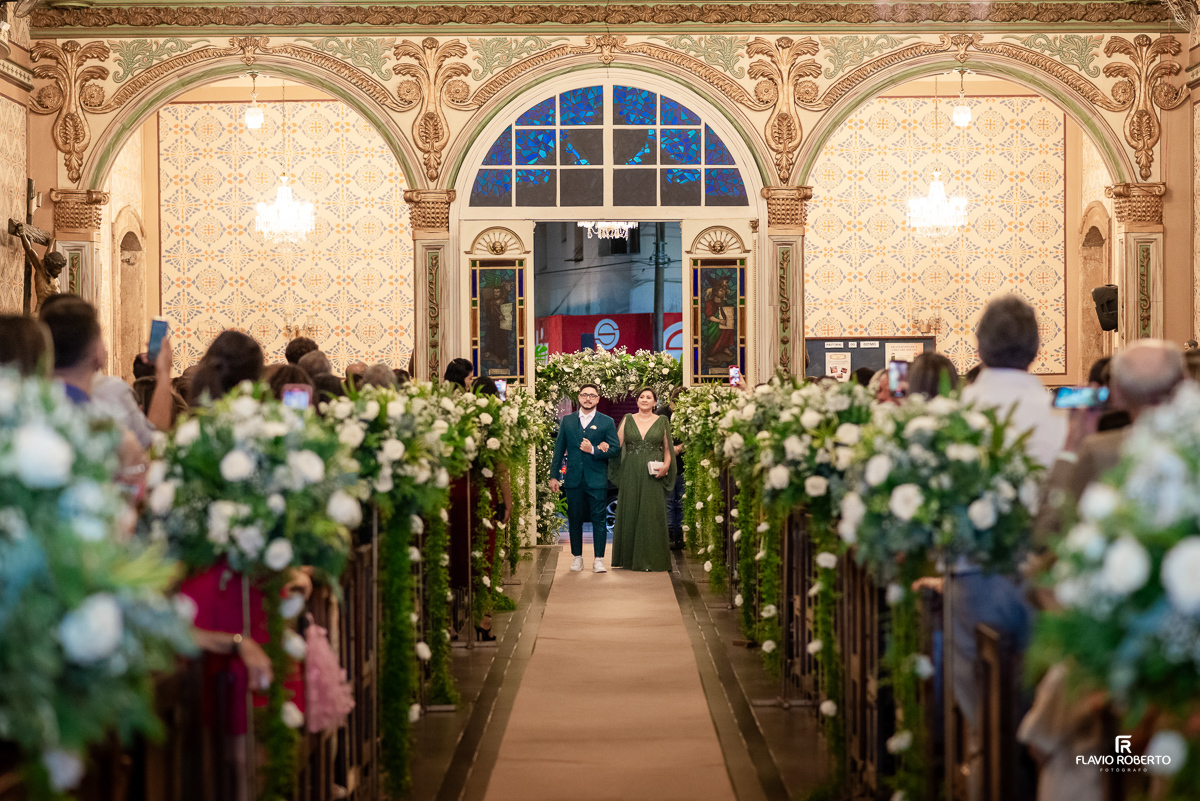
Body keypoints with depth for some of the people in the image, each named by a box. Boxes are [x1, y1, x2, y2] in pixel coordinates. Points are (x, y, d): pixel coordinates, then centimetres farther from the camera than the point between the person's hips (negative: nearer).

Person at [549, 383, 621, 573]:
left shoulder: (607, 422, 4)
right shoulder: (567, 421, 11)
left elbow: (616, 449, -1)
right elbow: (559, 450, 12)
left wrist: (594, 450, -14)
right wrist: (554, 476, 7)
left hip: (597, 480, -2)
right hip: (574, 479, 2)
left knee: (599, 520, -2)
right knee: (574, 520, 6)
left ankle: (599, 560, 3)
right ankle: (577, 557, 16)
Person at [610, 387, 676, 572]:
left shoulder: (662, 421, 6)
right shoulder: (628, 420, 9)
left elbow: (668, 448, 7)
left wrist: (665, 466, -9)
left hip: (652, 475, -1)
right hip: (630, 474, 1)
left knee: (652, 514, -2)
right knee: (630, 513, 3)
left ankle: (652, 560, 3)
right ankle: (630, 558, 10)